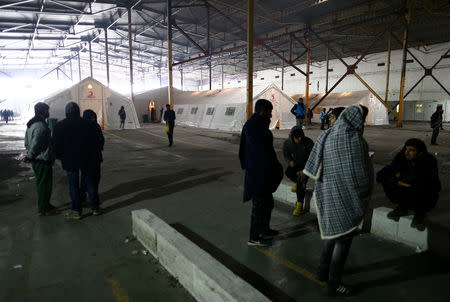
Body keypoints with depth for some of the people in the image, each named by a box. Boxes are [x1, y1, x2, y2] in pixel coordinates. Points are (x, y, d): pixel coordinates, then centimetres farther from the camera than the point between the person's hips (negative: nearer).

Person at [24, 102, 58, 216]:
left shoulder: (31, 124, 13)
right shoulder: (41, 126, -21)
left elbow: (27, 143, 19)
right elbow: (35, 144, -26)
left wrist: (30, 155, 20)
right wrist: (29, 156, -14)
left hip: (36, 160, 10)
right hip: (43, 160, -10)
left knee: (41, 183, 19)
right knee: (44, 184, 1)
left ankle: (45, 205, 31)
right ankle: (43, 209, 10)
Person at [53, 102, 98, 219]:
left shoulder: (60, 126, -6)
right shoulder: (87, 125, -1)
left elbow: (56, 145, -3)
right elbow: (93, 143, 2)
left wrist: (60, 157, 11)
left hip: (69, 161, -2)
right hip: (85, 160, 2)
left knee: (73, 185, 5)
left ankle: (76, 211, 10)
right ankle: (95, 208, 19)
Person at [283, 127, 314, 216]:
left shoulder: (308, 142, -20)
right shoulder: (287, 143, -11)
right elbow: (286, 156, 1)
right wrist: (290, 162, -23)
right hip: (296, 164, 3)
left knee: (301, 180, -26)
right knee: (288, 172, -29)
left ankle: (299, 206, -15)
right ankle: (301, 184, 3)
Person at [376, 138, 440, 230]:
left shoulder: (429, 161, -23)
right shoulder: (402, 158, -11)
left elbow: (416, 180, -40)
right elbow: (380, 175, -15)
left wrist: (400, 176, -23)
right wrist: (399, 182, -27)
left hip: (427, 199, -4)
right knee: (388, 182, -19)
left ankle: (420, 213, -3)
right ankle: (402, 208, 4)